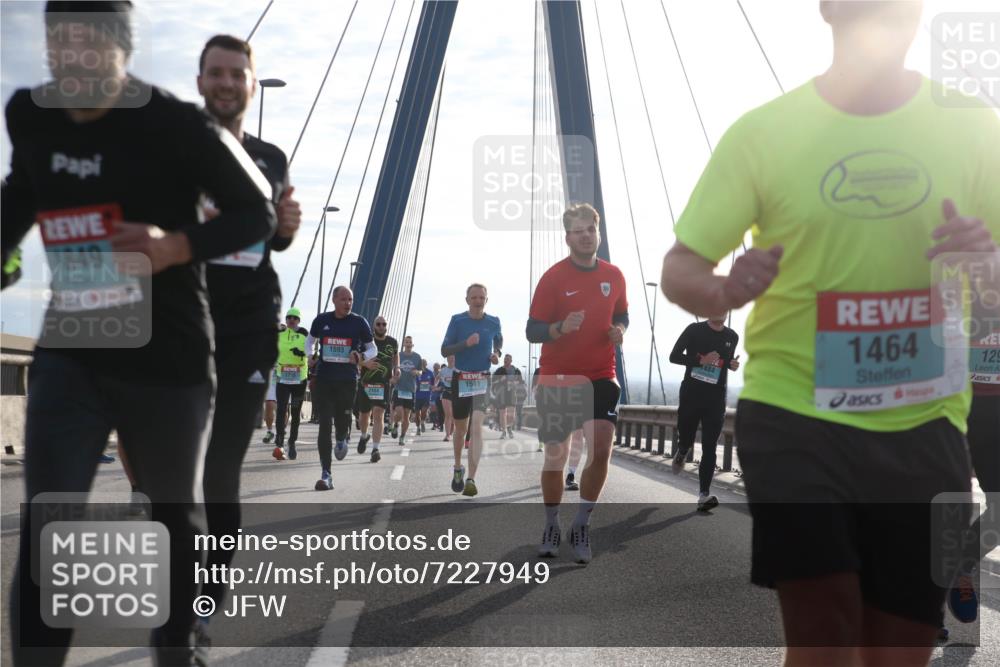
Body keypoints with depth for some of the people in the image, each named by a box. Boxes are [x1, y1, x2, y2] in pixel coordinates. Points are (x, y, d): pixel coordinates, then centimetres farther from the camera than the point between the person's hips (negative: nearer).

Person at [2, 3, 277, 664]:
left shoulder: (177, 125, -15)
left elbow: (258, 213, -8)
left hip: (167, 358, -3)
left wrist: (175, 247, -23)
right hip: (68, 353, 3)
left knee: (176, 513, 16)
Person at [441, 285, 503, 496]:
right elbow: (445, 350, -6)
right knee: (460, 429, 14)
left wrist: (496, 354, 0)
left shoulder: (493, 322, 0)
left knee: (476, 427, -17)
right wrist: (466, 343, -22)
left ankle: (471, 479, -20)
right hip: (461, 378, 1)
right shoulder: (457, 320, -4)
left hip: (482, 379, -1)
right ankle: (458, 467, 39)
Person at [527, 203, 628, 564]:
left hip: (601, 377, 3)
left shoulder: (614, 276, 5)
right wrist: (562, 327, -27)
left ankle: (582, 525, 7)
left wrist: (619, 330, -2)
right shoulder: (552, 277, -7)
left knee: (601, 450, -10)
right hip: (557, 378, -2)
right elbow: (532, 331, -8)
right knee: (555, 455, 4)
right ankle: (551, 527, 23)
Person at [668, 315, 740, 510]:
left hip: (716, 398, 1)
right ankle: (681, 454, 48)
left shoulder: (732, 337, 7)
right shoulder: (694, 330, -4)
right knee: (686, 441, 11)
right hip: (691, 395, -1)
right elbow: (674, 356, -5)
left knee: (709, 448, -7)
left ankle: (704, 495, -11)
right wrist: (701, 360, -19)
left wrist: (733, 364, -1)